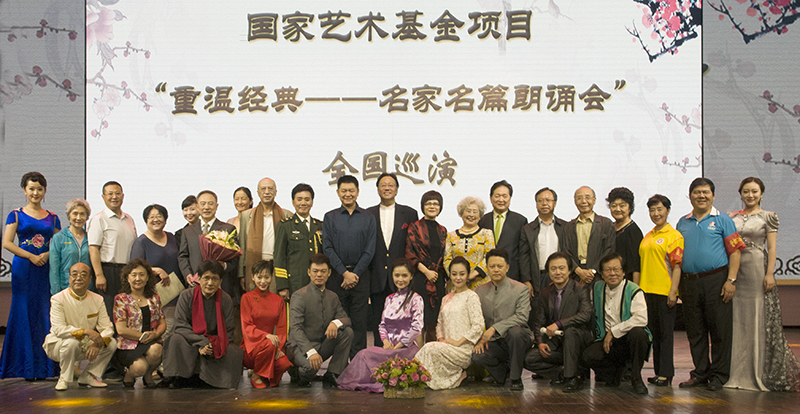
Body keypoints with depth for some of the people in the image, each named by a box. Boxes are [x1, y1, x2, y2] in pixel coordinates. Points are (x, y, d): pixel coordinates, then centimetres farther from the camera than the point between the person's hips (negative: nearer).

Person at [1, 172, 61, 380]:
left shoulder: (52, 218, 13)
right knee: (23, 312, -3)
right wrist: (31, 256, -11)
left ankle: (43, 366, 5)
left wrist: (47, 255, -8)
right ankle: (26, 366, 4)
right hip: (23, 269, -3)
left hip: (46, 269, 3)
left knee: (45, 313, 0)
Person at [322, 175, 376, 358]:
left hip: (360, 275, 0)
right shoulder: (330, 217, 7)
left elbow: (369, 250, 2)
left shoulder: (368, 218, 8)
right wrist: (344, 272, -8)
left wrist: (355, 273, -7)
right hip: (336, 274, 0)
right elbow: (327, 248, 0)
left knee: (359, 321, -1)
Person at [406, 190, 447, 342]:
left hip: (438, 279, 4)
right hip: (420, 278, -4)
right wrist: (426, 271, -12)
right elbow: (410, 254, -5)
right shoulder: (415, 227, 1)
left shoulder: (442, 230, 16)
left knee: (434, 320, 2)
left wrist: (440, 274, 5)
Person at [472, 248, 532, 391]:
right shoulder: (480, 291, 8)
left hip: (518, 338, -3)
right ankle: (506, 371, 8)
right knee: (477, 356, -27)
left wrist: (495, 328, -26)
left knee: (515, 331, -38)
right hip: (494, 342, 3)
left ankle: (516, 378, -17)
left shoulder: (521, 289, -6)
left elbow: (522, 317, -18)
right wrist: (479, 339, -8)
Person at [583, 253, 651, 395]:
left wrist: (613, 332, -19)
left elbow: (641, 319, -21)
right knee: (589, 355, -26)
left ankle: (636, 378, -14)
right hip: (607, 341, 3)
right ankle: (615, 372, 8)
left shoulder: (633, 290, -7)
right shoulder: (597, 289, 8)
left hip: (629, 340, -3)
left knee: (638, 333, -37)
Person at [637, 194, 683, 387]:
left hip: (665, 291, -7)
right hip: (646, 291, 7)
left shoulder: (674, 235, -5)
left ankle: (666, 373, 1)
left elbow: (677, 266, -10)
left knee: (665, 333, -3)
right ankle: (658, 371, 17)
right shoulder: (647, 237, 17)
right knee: (653, 333, 10)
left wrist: (673, 291, -16)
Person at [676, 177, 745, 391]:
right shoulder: (683, 223, 14)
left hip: (716, 280, -4)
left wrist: (731, 280, -12)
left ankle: (719, 375, 8)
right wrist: (677, 284, 11)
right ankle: (700, 373, 18)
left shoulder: (722, 220, 2)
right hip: (689, 283, 4)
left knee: (720, 329, -1)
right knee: (695, 331, 8)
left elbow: (735, 251, -4)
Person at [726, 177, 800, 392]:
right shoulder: (731, 217, 12)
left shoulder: (768, 217, 2)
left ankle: (758, 373, 5)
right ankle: (737, 372, 12)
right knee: (737, 319, 5)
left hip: (757, 269, -3)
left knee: (759, 318, -1)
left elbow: (772, 248, -2)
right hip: (734, 268, 3)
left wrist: (770, 273, -12)